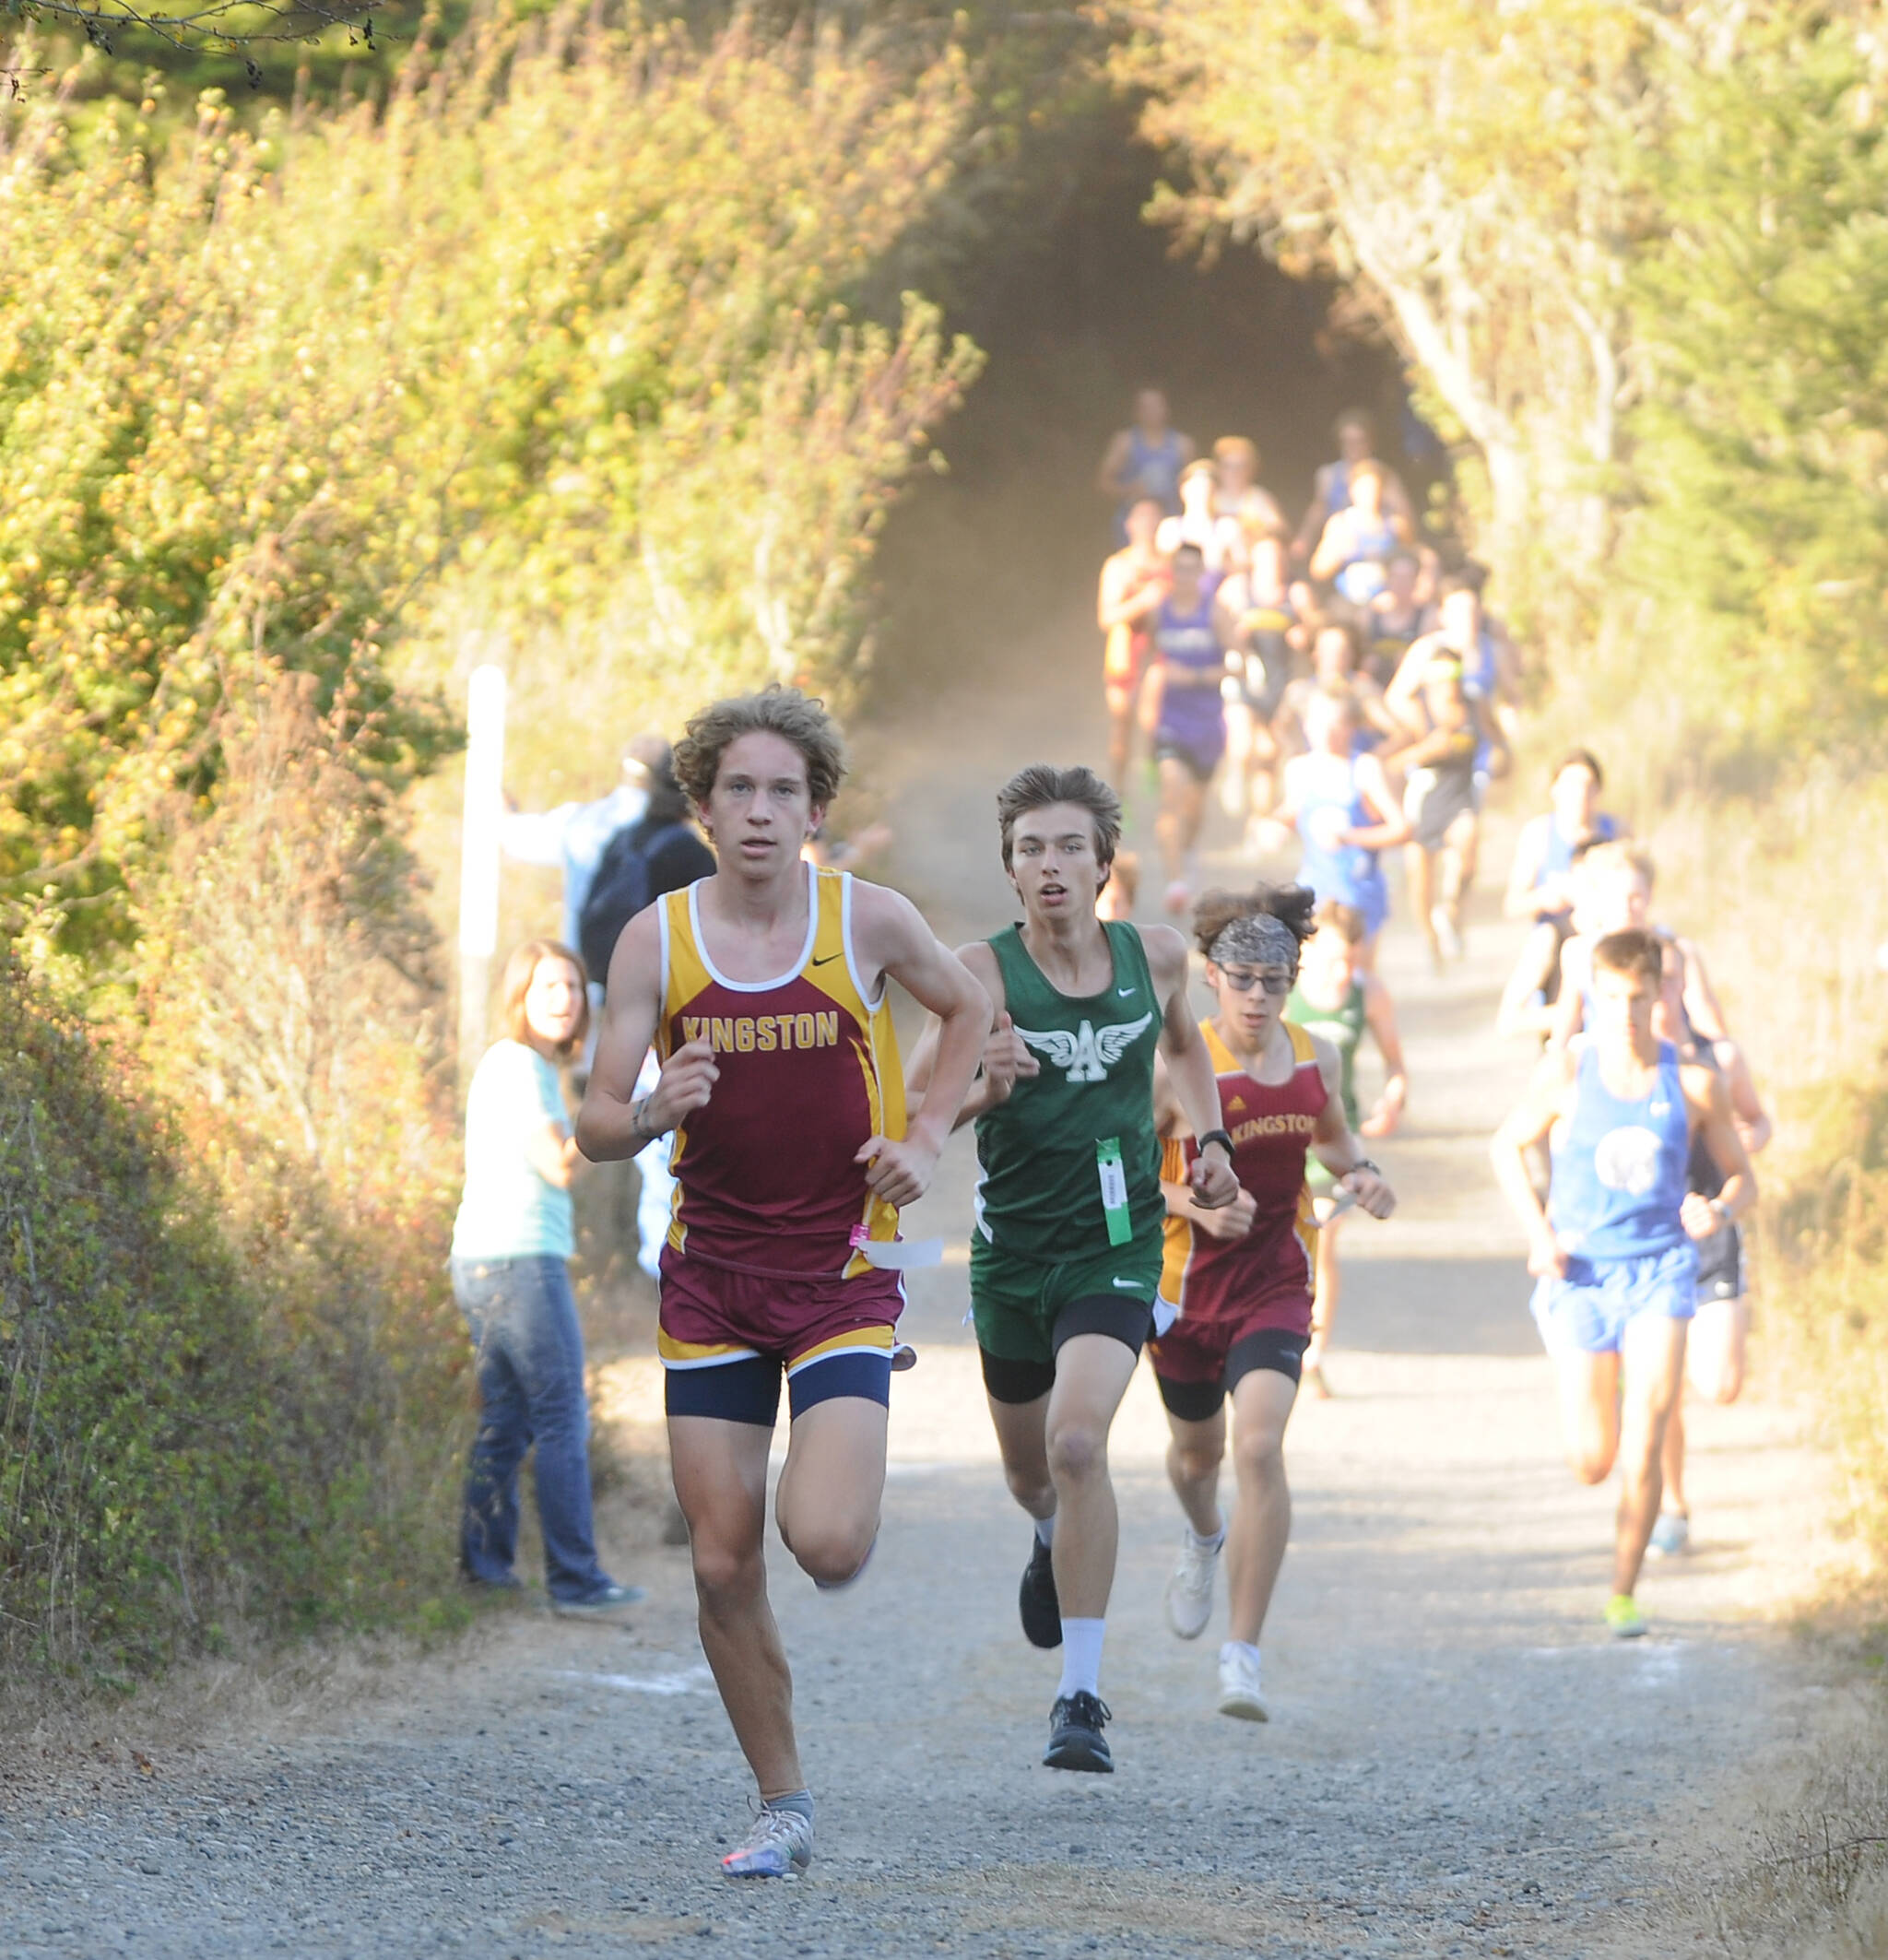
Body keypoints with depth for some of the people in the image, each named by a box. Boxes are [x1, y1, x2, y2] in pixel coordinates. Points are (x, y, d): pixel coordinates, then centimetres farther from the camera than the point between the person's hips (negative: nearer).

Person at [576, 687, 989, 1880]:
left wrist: (926, 1139, 1)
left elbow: (967, 1009, 14)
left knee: (824, 1543, -19)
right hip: (712, 1276, 2)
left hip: (843, 1268, -2)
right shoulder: (656, 941, -4)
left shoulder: (870, 922, -6)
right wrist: (652, 1113, -25)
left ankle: (848, 1499, 19)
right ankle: (785, 1808, 16)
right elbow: (595, 1124, -3)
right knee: (725, 1565, 0)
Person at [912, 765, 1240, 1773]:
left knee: (1077, 1440, -22)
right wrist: (978, 1085, -42)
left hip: (1116, 1246, -1)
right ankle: (1055, 1536, 58)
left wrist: (1209, 1138, 8)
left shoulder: (1155, 955, -3)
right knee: (1029, 1466, 18)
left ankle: (1082, 1695, -19)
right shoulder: (983, 973, -13)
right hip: (1010, 1247, 1)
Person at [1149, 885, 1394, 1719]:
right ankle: (1204, 1537, 60)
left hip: (1276, 1282, 1)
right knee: (1198, 1447, 20)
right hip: (1186, 1281, -1)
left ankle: (1242, 1654, -18)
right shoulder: (1177, 1068, -14)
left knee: (1260, 1445, -20)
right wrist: (1196, 1205, -22)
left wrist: (1362, 1175, 0)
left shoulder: (1315, 1056, -1)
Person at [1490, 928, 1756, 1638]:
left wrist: (1720, 1211, -16)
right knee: (1591, 1463, 0)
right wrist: (1536, 1230, -4)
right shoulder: (1567, 1074, -6)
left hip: (1660, 1269, 0)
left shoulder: (1694, 1084, -4)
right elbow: (1508, 1146, 10)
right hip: (1581, 1276, 0)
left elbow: (1742, 1178, 7)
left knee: (1644, 1451, -12)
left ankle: (1625, 1592, 4)